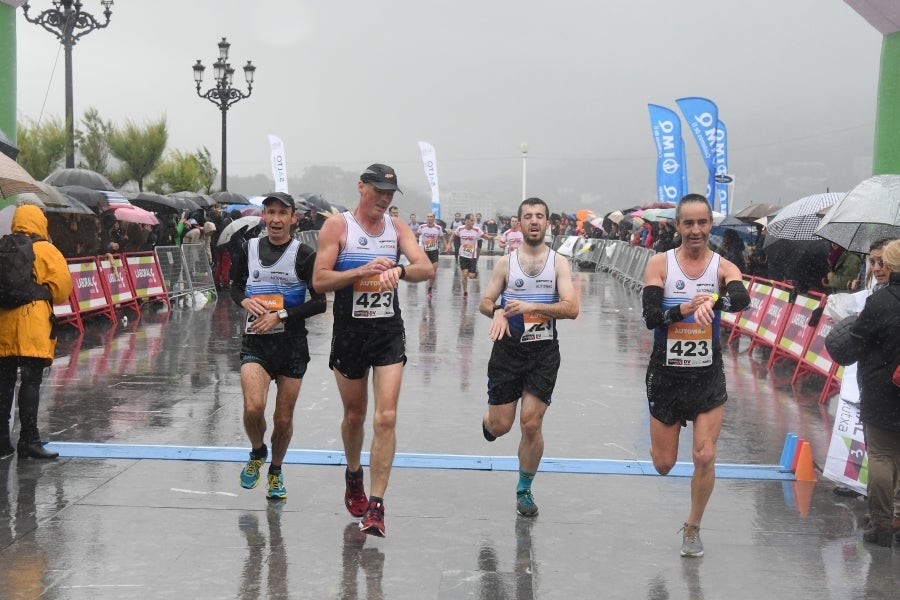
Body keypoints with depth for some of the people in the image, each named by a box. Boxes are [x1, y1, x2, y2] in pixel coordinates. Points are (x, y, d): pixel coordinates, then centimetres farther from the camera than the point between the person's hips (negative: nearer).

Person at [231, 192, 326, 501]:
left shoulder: (304, 255, -6)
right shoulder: (248, 249, 4)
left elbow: (320, 302, -8)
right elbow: (235, 286, 17)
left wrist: (280, 316, -16)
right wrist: (245, 301, -5)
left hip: (292, 344, -1)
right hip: (255, 341, 1)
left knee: (283, 418, 7)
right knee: (253, 407, -19)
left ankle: (276, 470, 34)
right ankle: (257, 452, 13)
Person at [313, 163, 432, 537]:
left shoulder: (397, 227, 6)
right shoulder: (337, 226, -4)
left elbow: (426, 268, -6)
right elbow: (319, 281, -10)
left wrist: (399, 270, -27)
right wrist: (362, 270, -22)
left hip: (389, 331, 1)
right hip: (350, 331, -1)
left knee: (386, 417, -10)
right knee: (354, 415, 14)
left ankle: (376, 506, -7)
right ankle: (353, 476, 42)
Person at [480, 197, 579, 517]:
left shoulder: (559, 262, -1)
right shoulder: (506, 262, 3)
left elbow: (571, 308, -11)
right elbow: (485, 303, 6)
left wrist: (531, 306, -23)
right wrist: (498, 312, -18)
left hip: (543, 351, -1)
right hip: (508, 348, 1)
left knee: (531, 423, -4)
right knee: (500, 426, 2)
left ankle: (524, 490, 15)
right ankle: (488, 420, 42)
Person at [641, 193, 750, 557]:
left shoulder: (723, 267, -5)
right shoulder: (660, 264, -6)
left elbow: (743, 299, -27)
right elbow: (650, 316, -18)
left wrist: (713, 301, -48)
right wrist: (683, 309, -37)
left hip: (708, 376, 0)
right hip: (666, 374, 0)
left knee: (705, 457, -5)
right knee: (663, 465, 7)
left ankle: (693, 528, 18)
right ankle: (662, 440, 46)